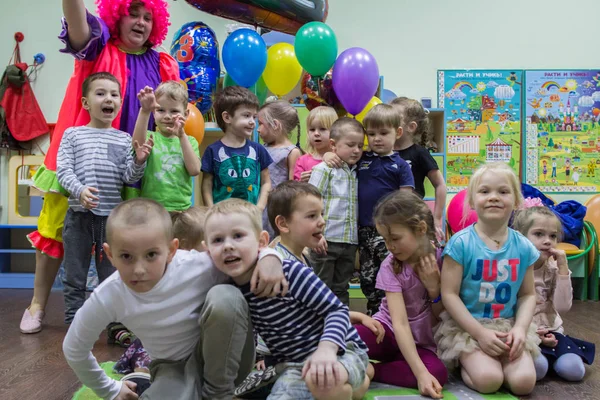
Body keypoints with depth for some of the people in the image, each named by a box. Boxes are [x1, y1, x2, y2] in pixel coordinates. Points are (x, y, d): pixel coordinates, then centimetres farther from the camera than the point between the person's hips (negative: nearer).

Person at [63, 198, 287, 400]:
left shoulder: (199, 266, -28)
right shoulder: (106, 298, -20)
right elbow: (74, 350, 1)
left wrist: (270, 257, -34)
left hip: (227, 358, 0)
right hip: (174, 367, 0)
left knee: (225, 297, -32)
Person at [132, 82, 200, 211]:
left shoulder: (189, 141, 9)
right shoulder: (150, 137, 4)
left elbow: (195, 170, -8)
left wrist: (182, 136, -12)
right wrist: (144, 111, -30)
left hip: (181, 208, 2)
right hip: (150, 207, -1)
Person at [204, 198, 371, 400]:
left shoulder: (291, 272, -23)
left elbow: (337, 309, -19)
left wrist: (326, 349, -33)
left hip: (341, 351, -7)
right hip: (294, 364, 7)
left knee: (321, 380, -38)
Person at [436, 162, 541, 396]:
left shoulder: (523, 247, 0)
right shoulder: (460, 243, -13)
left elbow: (527, 294, 6)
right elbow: (449, 294, -13)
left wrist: (520, 328, -12)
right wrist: (480, 333, -18)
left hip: (509, 325, 4)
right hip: (466, 326, -4)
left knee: (523, 382, -15)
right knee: (488, 380, -23)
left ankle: (480, 360, 13)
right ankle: (466, 364, 10)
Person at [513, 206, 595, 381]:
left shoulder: (553, 269, 2)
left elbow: (563, 307, -9)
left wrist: (563, 268, -14)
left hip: (551, 331, 4)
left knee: (573, 370, -16)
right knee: (537, 368, -29)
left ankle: (548, 355, 12)